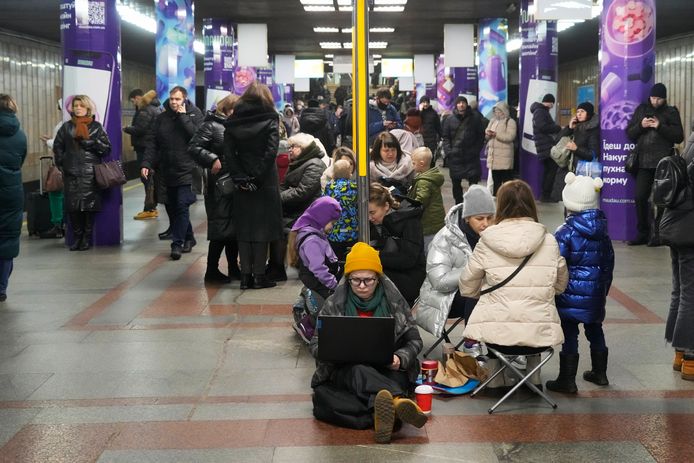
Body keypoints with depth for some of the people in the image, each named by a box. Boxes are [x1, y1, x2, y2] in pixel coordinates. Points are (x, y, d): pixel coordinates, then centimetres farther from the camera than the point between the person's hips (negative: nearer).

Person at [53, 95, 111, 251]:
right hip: (71, 174, 2)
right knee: (73, 207, -3)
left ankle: (87, 238, 5)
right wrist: (62, 165, 8)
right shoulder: (67, 127, 13)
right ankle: (77, 237, 8)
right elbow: (57, 147, 17)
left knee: (89, 206, -6)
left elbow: (106, 149, 0)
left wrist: (89, 141, -11)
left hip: (90, 174, -2)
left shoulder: (96, 127, 6)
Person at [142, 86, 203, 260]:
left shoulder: (194, 115, 0)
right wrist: (146, 163, -6)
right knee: (172, 207, 11)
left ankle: (177, 243, -8)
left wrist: (183, 116, -14)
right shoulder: (162, 118, 9)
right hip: (168, 170, 5)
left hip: (187, 169, -5)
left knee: (182, 206, -11)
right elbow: (152, 142, 5)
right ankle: (188, 238, 26)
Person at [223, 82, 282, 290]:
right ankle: (259, 275, 5)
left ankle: (245, 275, 9)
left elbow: (229, 153, -5)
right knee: (262, 226, 4)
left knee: (244, 226, 8)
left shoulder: (233, 122, 3)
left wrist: (240, 178, -6)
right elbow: (271, 151, -15)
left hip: (242, 183, 3)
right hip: (265, 183, -3)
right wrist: (257, 176, -11)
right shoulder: (270, 119, -5)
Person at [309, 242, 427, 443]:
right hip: (345, 372, -1)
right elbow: (316, 344, 6)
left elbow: (414, 340, 9)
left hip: (387, 372, 1)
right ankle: (397, 401, -65)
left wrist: (400, 358, -13)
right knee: (359, 373, -39)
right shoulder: (334, 304, 6)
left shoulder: (394, 301, 6)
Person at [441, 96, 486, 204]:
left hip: (471, 157, -2)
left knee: (473, 182, -9)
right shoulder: (450, 119, 5)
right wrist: (448, 151, -5)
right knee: (456, 183, 9)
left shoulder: (475, 117, 2)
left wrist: (476, 150, -4)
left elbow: (481, 136, 5)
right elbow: (445, 136, 7)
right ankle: (458, 205, 20)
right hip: (455, 157, 2)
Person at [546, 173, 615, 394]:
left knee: (569, 335, -1)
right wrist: (604, 288, 24)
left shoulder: (566, 232, -15)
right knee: (595, 330, 20)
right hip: (596, 292, 6)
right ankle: (599, 373, 34)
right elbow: (609, 261, 14)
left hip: (571, 294, -6)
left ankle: (567, 380, 2)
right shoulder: (601, 230, 5)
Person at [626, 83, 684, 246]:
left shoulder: (671, 112, 5)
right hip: (644, 162, 3)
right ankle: (642, 234, 10)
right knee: (640, 197, 0)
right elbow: (629, 133, 10)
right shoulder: (641, 109, 13)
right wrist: (641, 125, -9)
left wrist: (660, 127, -14)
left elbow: (679, 137, -2)